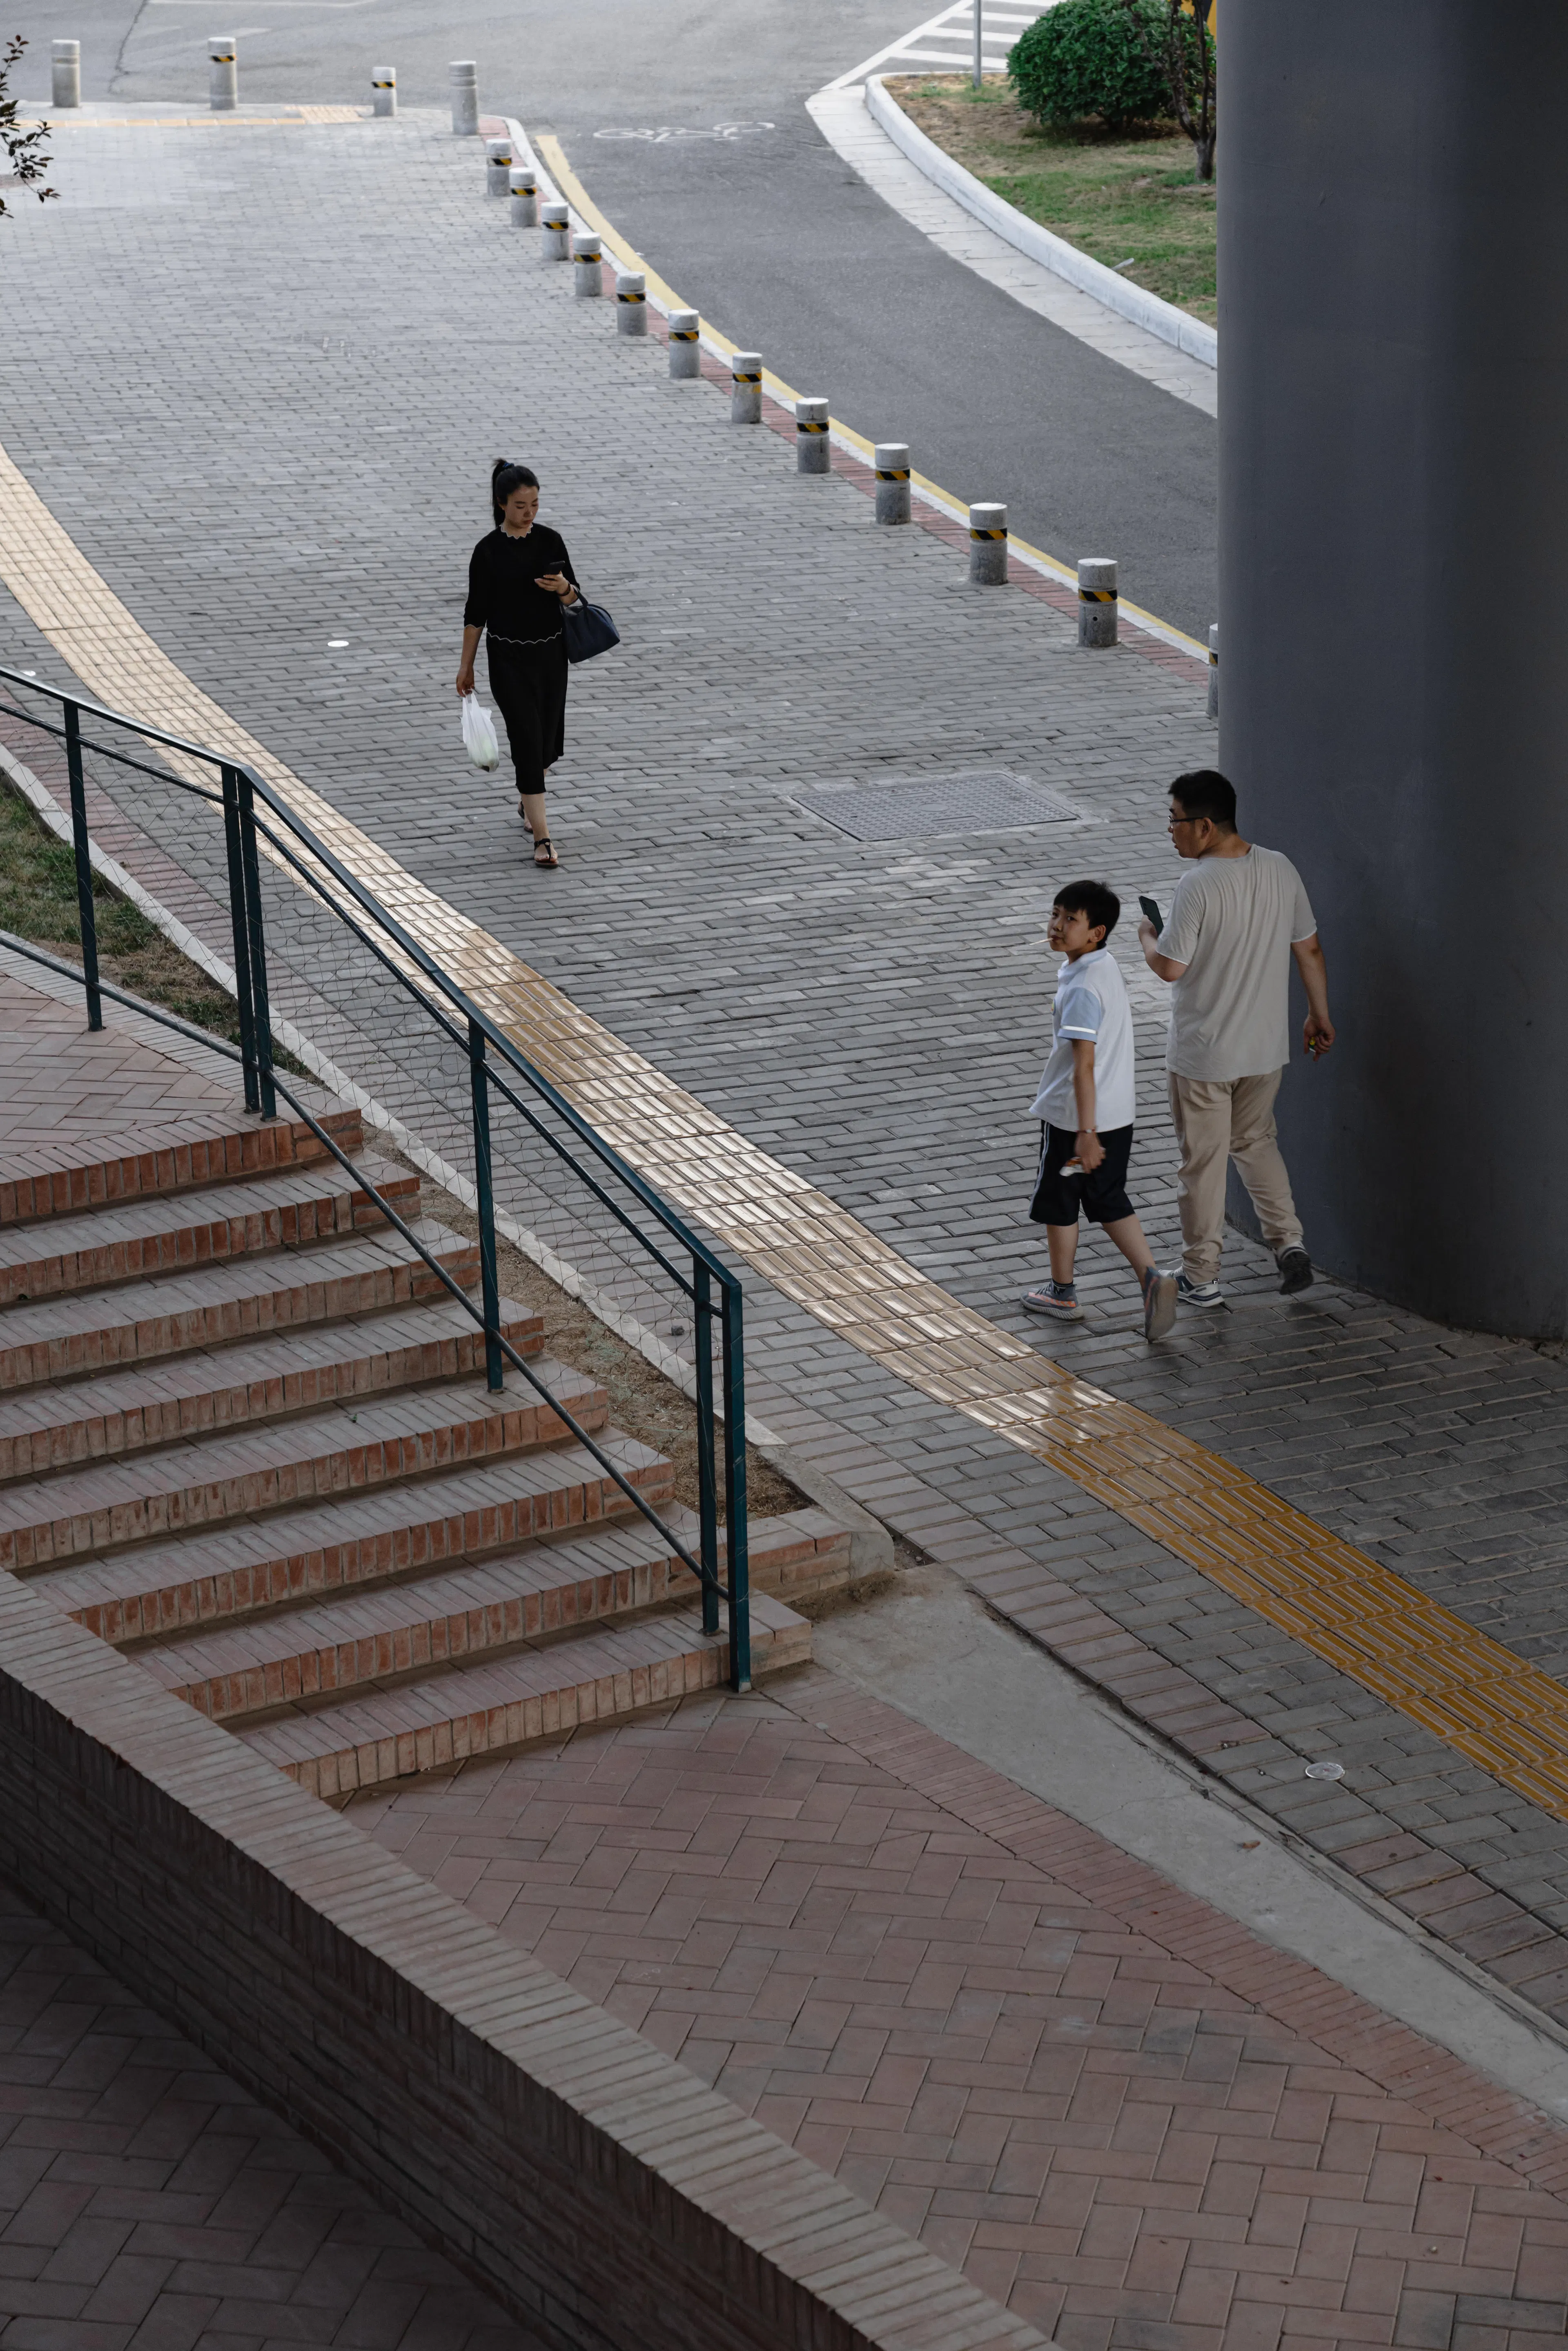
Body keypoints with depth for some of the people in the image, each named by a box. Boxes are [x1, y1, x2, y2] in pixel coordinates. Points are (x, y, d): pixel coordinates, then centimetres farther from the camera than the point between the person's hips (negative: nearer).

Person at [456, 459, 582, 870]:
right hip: (509, 658, -4)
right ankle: (542, 837, -9)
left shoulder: (550, 541, 1)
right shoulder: (489, 551, -9)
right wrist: (466, 665, -2)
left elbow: (573, 598, 5)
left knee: (549, 740, 12)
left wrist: (563, 588, -18)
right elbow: (477, 612, -3)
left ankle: (528, 801, 41)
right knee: (528, 740, -8)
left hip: (551, 652, 4)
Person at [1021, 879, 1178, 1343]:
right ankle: (1152, 1277, 2)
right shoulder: (1107, 966, 6)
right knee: (1110, 1203, 17)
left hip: (1073, 1117, -9)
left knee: (1057, 1203, 11)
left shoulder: (1082, 988, -24)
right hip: (1118, 1114, 9)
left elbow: (1084, 1065, -26)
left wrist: (1086, 1133, -26)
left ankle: (1062, 1294, 25)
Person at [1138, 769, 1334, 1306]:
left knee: (1203, 1161, 8)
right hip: (1266, 1046, 6)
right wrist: (1319, 1014, 17)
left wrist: (1148, 936, 1)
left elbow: (1170, 967, -20)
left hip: (1203, 1055, -6)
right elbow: (1309, 949, 5)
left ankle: (1201, 1278, 19)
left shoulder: (1198, 887, -23)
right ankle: (1288, 1241, 14)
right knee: (1257, 1141, 26)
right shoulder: (1279, 869, -3)